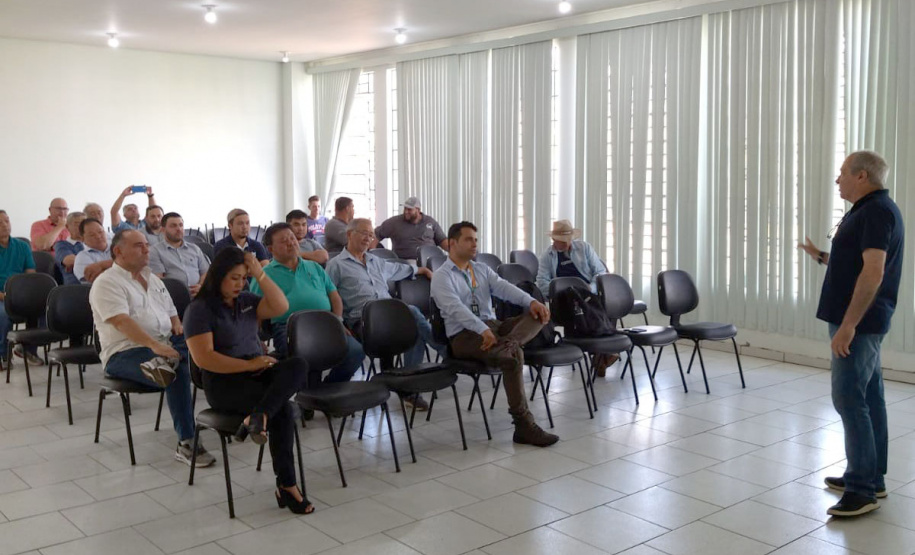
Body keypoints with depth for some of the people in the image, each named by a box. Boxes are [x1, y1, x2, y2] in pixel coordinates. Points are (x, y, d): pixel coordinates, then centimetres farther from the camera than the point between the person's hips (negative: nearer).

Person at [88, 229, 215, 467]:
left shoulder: (153, 279, 20)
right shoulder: (107, 283, -6)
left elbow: (171, 313, 25)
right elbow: (122, 321, -20)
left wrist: (178, 328, 1)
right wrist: (155, 345, -31)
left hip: (166, 343, 7)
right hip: (125, 353, -7)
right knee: (179, 372, -33)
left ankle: (166, 363, -35)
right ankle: (186, 443, -28)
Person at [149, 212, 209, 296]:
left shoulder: (195, 249, 25)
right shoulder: (155, 251, 11)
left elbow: (206, 272, 20)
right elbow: (158, 279, -1)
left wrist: (201, 286, -3)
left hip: (198, 295, 4)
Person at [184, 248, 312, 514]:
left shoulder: (246, 301, 14)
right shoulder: (200, 310, -7)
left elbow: (281, 307, 2)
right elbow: (203, 358, -16)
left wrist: (259, 274, -6)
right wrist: (249, 365, -18)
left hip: (257, 373, 6)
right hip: (224, 383, -6)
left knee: (298, 366, -27)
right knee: (283, 410, -28)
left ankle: (258, 415, -42)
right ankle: (286, 486, -22)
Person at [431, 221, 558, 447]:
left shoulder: (482, 269, 18)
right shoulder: (441, 276, -3)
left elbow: (503, 288, 2)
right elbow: (455, 308, -19)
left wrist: (531, 301, -18)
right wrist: (483, 329, -33)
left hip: (493, 326, 7)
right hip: (464, 335, -7)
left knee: (537, 315, -14)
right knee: (513, 356, -31)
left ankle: (508, 344, -43)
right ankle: (524, 425, -26)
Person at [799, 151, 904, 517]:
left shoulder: (877, 211, -16)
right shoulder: (868, 210, 17)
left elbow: (873, 272, -25)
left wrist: (847, 325, -27)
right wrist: (821, 256, 18)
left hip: (858, 322, -11)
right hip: (861, 321, 11)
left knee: (850, 399, -10)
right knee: (868, 398, 13)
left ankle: (862, 488, -6)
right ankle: (871, 477, 20)